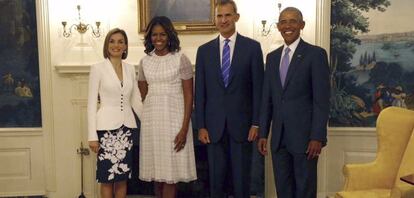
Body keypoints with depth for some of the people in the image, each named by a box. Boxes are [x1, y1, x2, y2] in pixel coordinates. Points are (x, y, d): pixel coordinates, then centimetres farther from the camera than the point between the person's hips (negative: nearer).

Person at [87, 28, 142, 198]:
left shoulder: (130, 69, 8)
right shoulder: (98, 68, -5)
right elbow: (92, 103, -7)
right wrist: (92, 135, -12)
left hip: (127, 126, 4)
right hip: (107, 127, -4)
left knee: (123, 176, 10)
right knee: (107, 177, 2)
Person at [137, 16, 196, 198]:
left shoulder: (181, 59, -5)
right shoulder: (145, 62, 8)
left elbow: (188, 96, -8)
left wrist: (184, 128, -14)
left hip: (174, 118, -4)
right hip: (151, 119, 4)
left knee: (170, 171, -1)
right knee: (156, 171, 9)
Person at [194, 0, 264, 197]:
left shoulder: (252, 47, 0)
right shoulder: (204, 50, 6)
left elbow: (258, 88, -1)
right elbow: (200, 92, 5)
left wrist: (256, 123, -5)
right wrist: (201, 126, 1)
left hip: (241, 124, -2)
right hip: (214, 125, 2)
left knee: (242, 179, 5)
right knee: (215, 179, 9)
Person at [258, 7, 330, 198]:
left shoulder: (316, 54, -5)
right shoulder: (272, 57, 12)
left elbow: (322, 100, -10)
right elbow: (267, 99, 12)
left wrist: (317, 137, -14)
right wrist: (263, 133, 9)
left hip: (304, 135, -5)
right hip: (279, 137, 5)